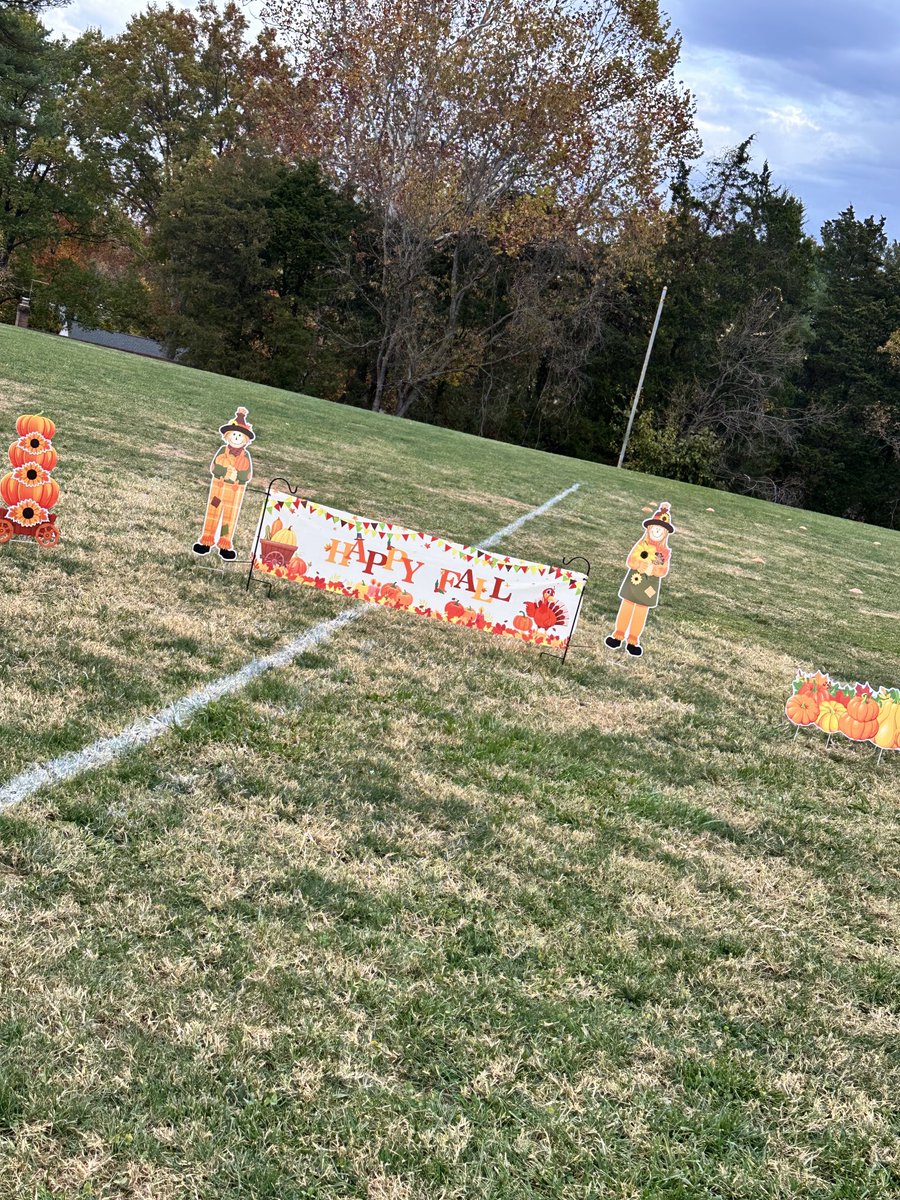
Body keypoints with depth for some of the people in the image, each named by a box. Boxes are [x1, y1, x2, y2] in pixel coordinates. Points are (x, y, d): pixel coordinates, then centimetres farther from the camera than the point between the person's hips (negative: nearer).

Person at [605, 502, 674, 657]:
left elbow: (664, 571, -8)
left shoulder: (665, 552, -4)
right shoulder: (641, 545, -6)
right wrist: (640, 565, -28)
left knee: (641, 612, 9)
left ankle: (633, 640, 18)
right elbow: (630, 560, -9)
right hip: (634, 580, -1)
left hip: (650, 584, 1)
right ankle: (619, 634, 23)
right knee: (626, 607, 9)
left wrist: (653, 570, -27)